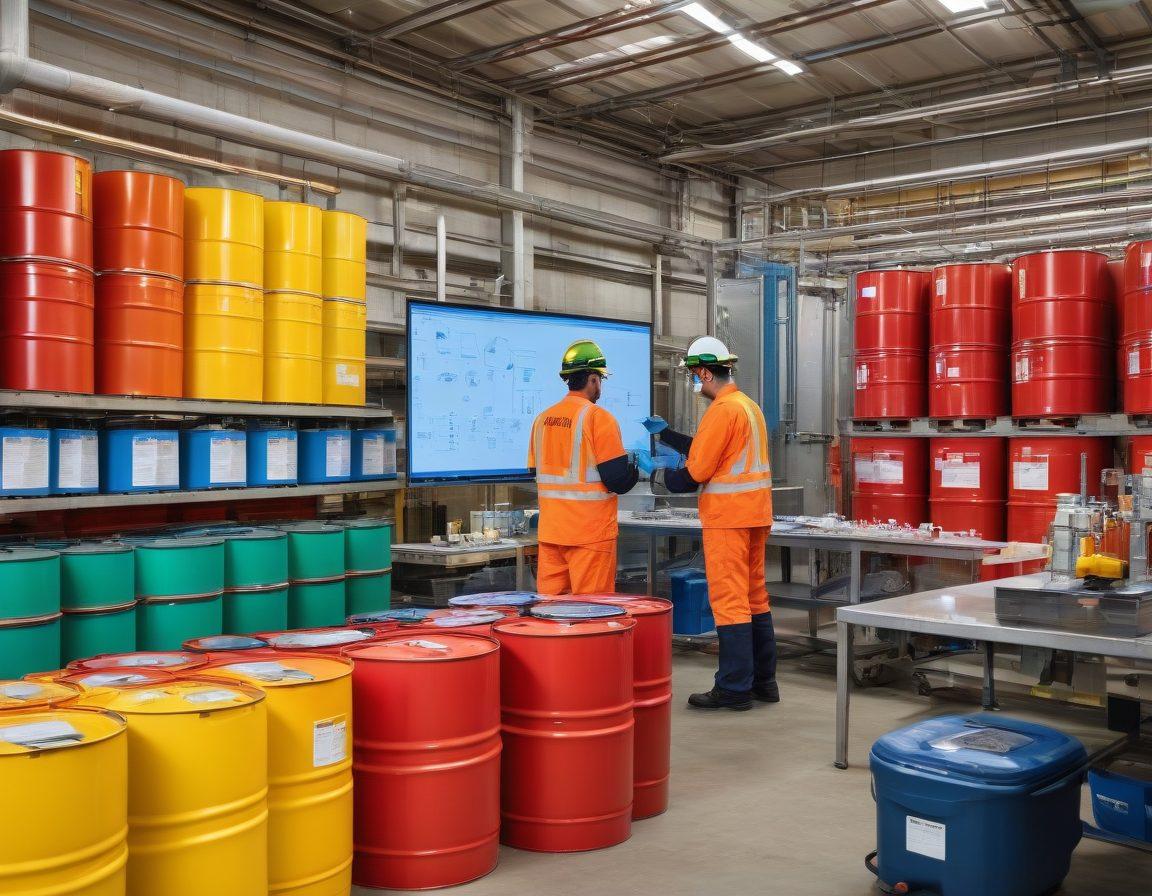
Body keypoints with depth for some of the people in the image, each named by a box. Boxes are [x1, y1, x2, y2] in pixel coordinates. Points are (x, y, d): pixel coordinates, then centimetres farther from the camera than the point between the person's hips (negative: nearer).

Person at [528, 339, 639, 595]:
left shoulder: (542, 419, 7)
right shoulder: (598, 417, -12)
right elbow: (618, 480, -15)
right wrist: (633, 469, 6)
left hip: (549, 529, 6)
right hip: (590, 532, -6)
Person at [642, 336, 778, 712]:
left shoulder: (722, 410, -15)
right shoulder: (749, 405, 15)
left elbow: (695, 473, -16)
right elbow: (707, 450, 22)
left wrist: (654, 472, 0)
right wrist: (664, 433, 27)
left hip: (728, 518, -10)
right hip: (755, 514, 10)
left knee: (729, 601, -4)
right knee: (754, 595, 14)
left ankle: (734, 688, 1)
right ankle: (763, 680, 21)